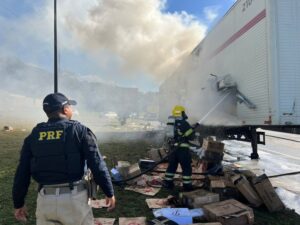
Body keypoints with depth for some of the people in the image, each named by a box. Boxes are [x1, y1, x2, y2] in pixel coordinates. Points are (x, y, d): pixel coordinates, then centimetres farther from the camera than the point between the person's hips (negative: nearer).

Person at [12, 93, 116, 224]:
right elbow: (97, 165, -9)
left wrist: (18, 203, 17)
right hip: (74, 196, -3)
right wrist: (109, 193, 0)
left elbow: (22, 173, 6)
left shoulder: (33, 135, 5)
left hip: (45, 199, 3)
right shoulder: (79, 130, -5)